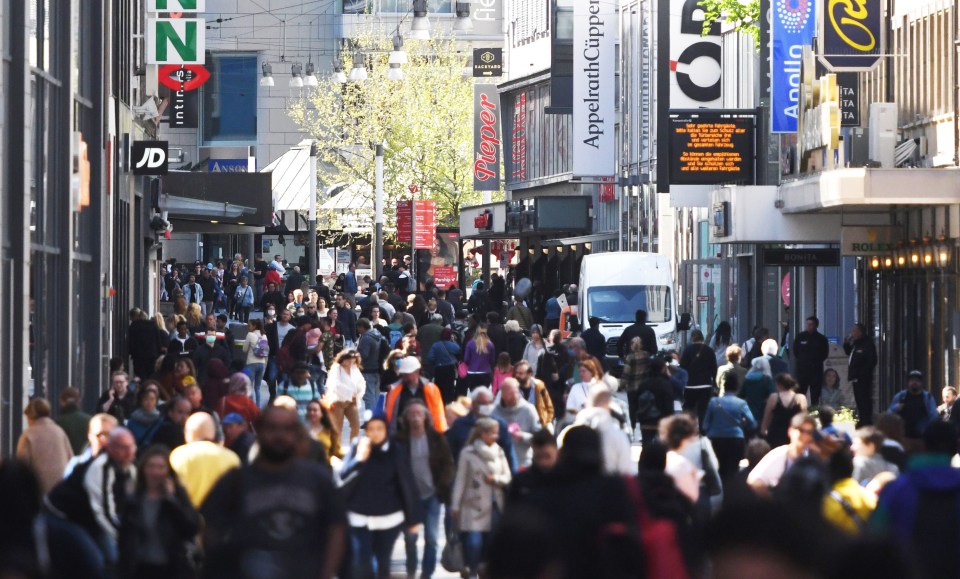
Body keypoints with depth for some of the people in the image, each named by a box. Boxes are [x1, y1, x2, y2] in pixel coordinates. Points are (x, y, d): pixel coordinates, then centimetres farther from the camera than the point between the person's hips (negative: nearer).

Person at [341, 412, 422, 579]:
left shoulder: (397, 452, -6)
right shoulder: (357, 449, -4)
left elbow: (408, 485, -3)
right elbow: (344, 479, -13)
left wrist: (414, 519, -2)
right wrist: (359, 459, -26)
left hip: (388, 519, 0)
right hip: (360, 518, 0)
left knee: (383, 562, 12)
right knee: (362, 564, -6)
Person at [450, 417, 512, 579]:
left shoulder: (499, 452, 5)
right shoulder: (468, 453, -6)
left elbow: (507, 477, 10)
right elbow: (460, 481, -5)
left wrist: (495, 479, -11)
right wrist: (455, 505, -6)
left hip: (494, 505, 4)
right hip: (474, 506, -4)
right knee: (474, 542, -12)